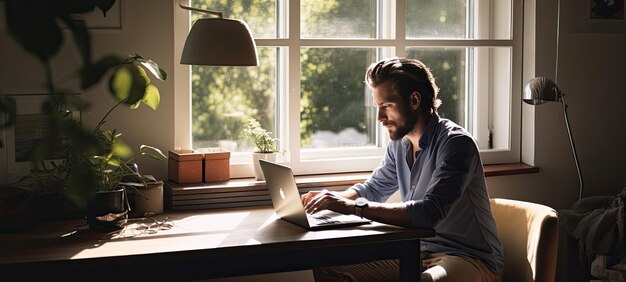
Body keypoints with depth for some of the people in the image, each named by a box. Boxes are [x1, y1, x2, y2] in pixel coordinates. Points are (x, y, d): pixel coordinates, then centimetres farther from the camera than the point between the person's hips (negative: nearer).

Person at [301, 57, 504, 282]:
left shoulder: (456, 143, -17)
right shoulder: (399, 144, 8)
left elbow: (429, 213, -30)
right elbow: (374, 189, 24)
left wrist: (354, 207, -29)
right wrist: (332, 198, 3)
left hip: (469, 260, -7)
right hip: (418, 254, 7)